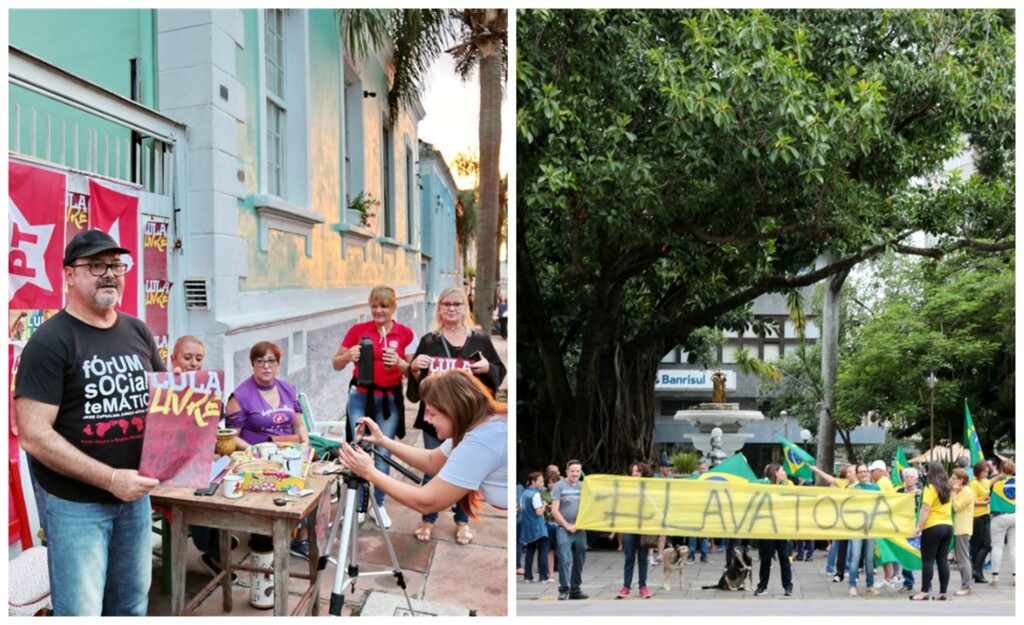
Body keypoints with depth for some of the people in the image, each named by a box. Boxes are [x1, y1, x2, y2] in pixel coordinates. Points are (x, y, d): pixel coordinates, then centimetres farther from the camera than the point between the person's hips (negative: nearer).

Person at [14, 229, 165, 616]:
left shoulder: (138, 331, 5)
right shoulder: (50, 341, -13)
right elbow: (34, 436, -18)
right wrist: (111, 479, -22)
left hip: (136, 495, 6)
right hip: (76, 504, -5)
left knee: (132, 604, 18)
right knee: (81, 612, 4)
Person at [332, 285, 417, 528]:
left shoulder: (406, 334, -2)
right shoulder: (357, 330, -2)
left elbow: (413, 372, -1)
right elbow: (336, 364, 4)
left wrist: (399, 363, -22)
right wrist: (348, 356, -18)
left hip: (390, 400, 0)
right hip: (361, 397, 0)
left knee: (383, 453, 4)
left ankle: (379, 504, 20)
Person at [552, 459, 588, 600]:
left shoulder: (584, 486, 9)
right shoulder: (560, 486, -2)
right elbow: (554, 510, -6)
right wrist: (567, 525, -9)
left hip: (580, 530, 4)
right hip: (564, 529, -4)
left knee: (579, 561, 8)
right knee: (564, 560, -11)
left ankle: (575, 590, 18)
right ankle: (564, 590, -3)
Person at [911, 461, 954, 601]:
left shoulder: (930, 488, -11)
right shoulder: (947, 489, 11)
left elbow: (925, 509, -17)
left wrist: (918, 527, -17)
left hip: (933, 527, -7)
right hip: (948, 526, 7)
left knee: (928, 561, -3)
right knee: (943, 560, 8)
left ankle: (925, 592, -1)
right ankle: (942, 593, 9)